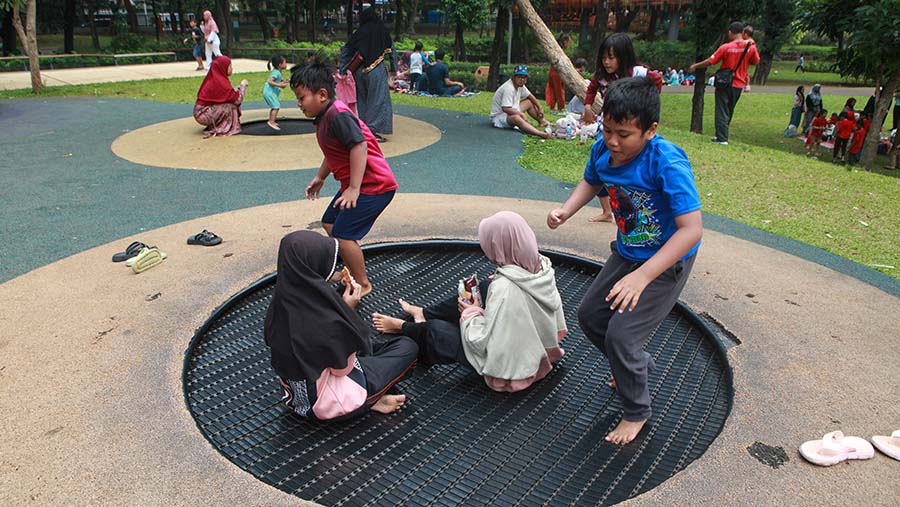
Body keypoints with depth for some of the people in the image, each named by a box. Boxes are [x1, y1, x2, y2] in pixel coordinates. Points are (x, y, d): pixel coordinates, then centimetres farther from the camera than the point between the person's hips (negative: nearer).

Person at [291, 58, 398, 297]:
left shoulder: (337, 114, -20)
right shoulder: (325, 116, 12)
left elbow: (359, 145, -28)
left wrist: (353, 188, -28)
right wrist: (319, 178, 27)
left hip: (373, 185, -11)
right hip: (353, 184, 11)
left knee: (343, 234, -12)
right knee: (329, 223, 20)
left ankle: (363, 284, 6)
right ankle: (352, 272, 32)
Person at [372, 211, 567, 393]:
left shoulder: (503, 288, -35)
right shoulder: (542, 266, -13)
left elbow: (486, 343, -30)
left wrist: (471, 314, -11)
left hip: (510, 367, -7)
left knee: (435, 330, 2)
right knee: (483, 287, 13)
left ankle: (401, 327, 37)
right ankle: (424, 313, 32)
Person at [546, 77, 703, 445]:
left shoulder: (667, 163, -32)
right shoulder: (602, 150, -13)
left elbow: (691, 229, -34)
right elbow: (590, 183, 10)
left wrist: (642, 276, -41)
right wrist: (565, 211, -10)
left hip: (667, 263, -7)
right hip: (626, 254, 8)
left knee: (620, 335, -12)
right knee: (590, 315, 16)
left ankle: (637, 412, 17)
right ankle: (639, 365, 44)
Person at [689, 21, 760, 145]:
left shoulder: (726, 47, -14)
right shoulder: (751, 47, -4)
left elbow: (710, 62, -11)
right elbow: (755, 62, 11)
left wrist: (695, 66, 3)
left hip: (724, 84, -4)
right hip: (738, 85, 4)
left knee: (722, 111, 1)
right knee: (729, 112, 17)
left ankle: (722, 138, -6)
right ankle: (721, 135, 25)